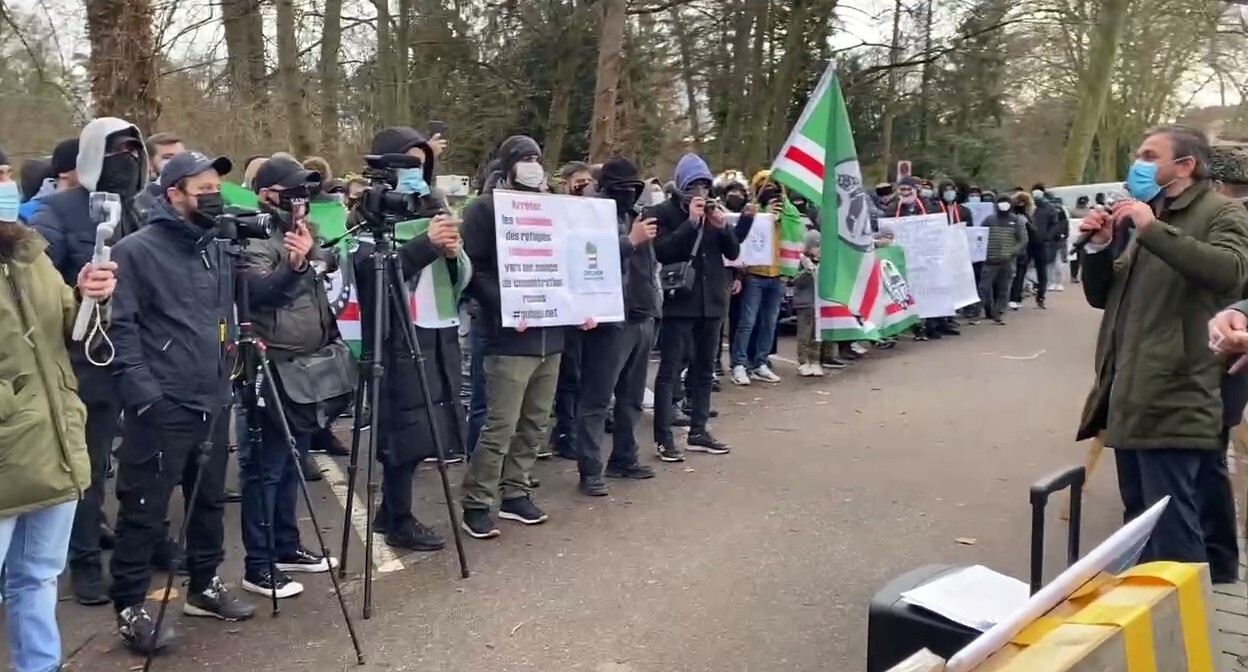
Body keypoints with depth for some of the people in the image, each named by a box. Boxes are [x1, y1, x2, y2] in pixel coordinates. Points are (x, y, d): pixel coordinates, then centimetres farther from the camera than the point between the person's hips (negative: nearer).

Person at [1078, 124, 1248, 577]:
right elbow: (1102, 296, 21)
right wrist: (1100, 247, 4)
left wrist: (1153, 229, -22)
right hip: (1130, 397, 8)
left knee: (1173, 531, -9)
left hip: (1172, 401, -8)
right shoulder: (1146, 220, 21)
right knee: (1139, 522, 17)